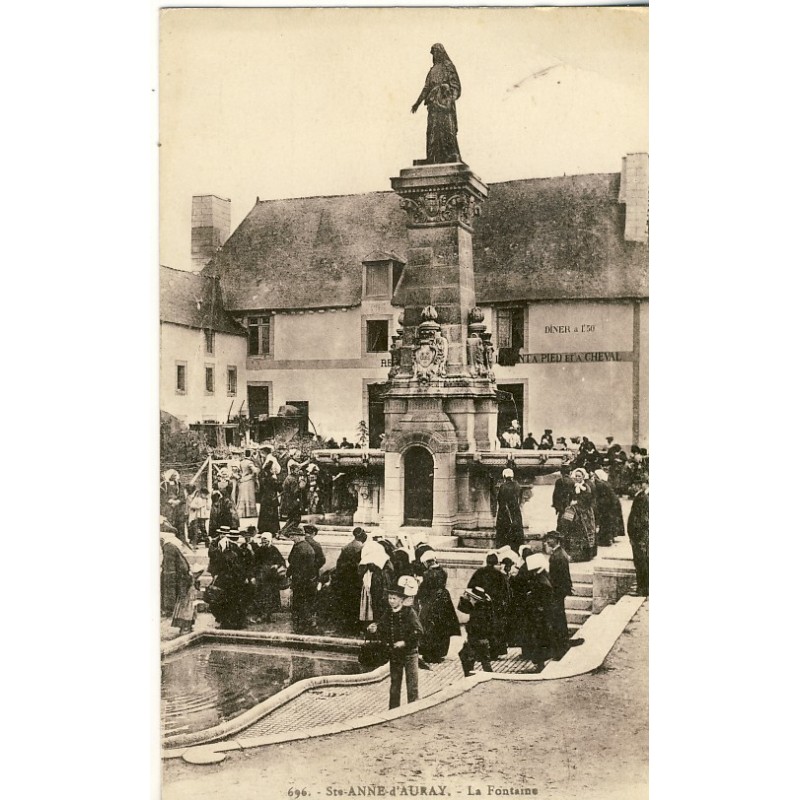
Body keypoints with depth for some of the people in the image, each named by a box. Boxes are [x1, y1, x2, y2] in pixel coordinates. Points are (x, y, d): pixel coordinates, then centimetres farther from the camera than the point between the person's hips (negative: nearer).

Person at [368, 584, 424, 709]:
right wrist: (374, 628, -18)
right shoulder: (387, 614, 4)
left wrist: (405, 642, -19)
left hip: (410, 652, -4)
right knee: (394, 684, 11)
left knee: (412, 684, -3)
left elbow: (418, 631, -14)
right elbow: (382, 629, 3)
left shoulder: (409, 612, -10)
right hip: (394, 654, 4)